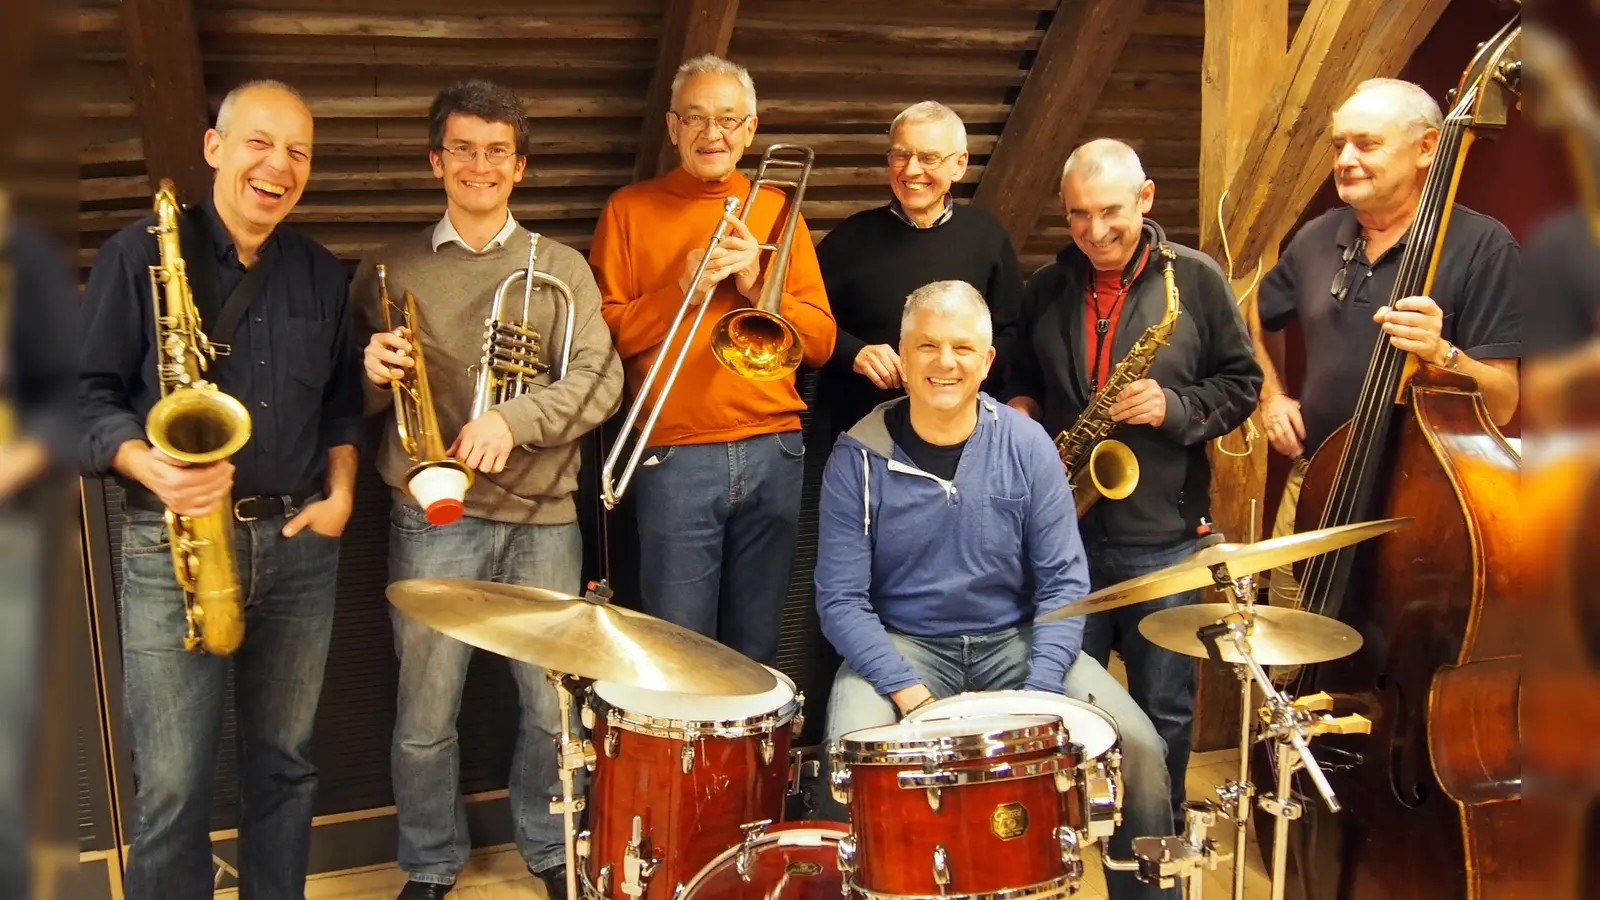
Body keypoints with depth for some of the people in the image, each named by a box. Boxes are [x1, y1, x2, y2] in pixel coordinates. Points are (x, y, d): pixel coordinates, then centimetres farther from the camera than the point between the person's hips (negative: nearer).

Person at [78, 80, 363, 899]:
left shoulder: (323, 275, 10)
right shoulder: (140, 254, -3)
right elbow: (88, 392, -5)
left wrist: (340, 492, 2)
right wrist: (149, 467, -22)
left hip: (300, 544, 4)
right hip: (169, 545, -4)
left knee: (285, 763, 14)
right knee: (171, 789, -2)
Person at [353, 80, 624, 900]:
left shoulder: (560, 267, 9)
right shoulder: (389, 271, 9)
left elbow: (599, 379, -3)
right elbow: (353, 400, 11)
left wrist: (513, 419, -20)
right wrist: (372, 373, -12)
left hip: (542, 516, 1)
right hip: (433, 518, 0)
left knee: (556, 709, 6)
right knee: (425, 717, 3)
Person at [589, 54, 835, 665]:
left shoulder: (776, 210, 13)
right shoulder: (630, 209, 7)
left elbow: (820, 343, 7)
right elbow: (602, 335, -1)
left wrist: (757, 283, -7)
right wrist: (681, 290, -12)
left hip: (773, 453, 3)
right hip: (676, 458, -2)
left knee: (754, 654, 9)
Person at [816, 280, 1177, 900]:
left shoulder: (1027, 445, -3)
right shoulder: (858, 459, -8)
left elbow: (1064, 583, -4)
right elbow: (841, 599, -9)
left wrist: (1038, 692, -18)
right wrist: (907, 691, -22)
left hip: (1015, 640, 2)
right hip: (901, 646, -1)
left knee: (1138, 746, -17)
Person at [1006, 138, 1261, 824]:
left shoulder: (1196, 280, -1)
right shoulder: (1046, 290, 8)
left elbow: (1241, 383, 2)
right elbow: (1021, 383, 20)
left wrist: (1175, 407, -15)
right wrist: (1022, 413, 0)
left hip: (1164, 536, -2)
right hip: (1065, 531, 2)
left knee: (1164, 712, 8)